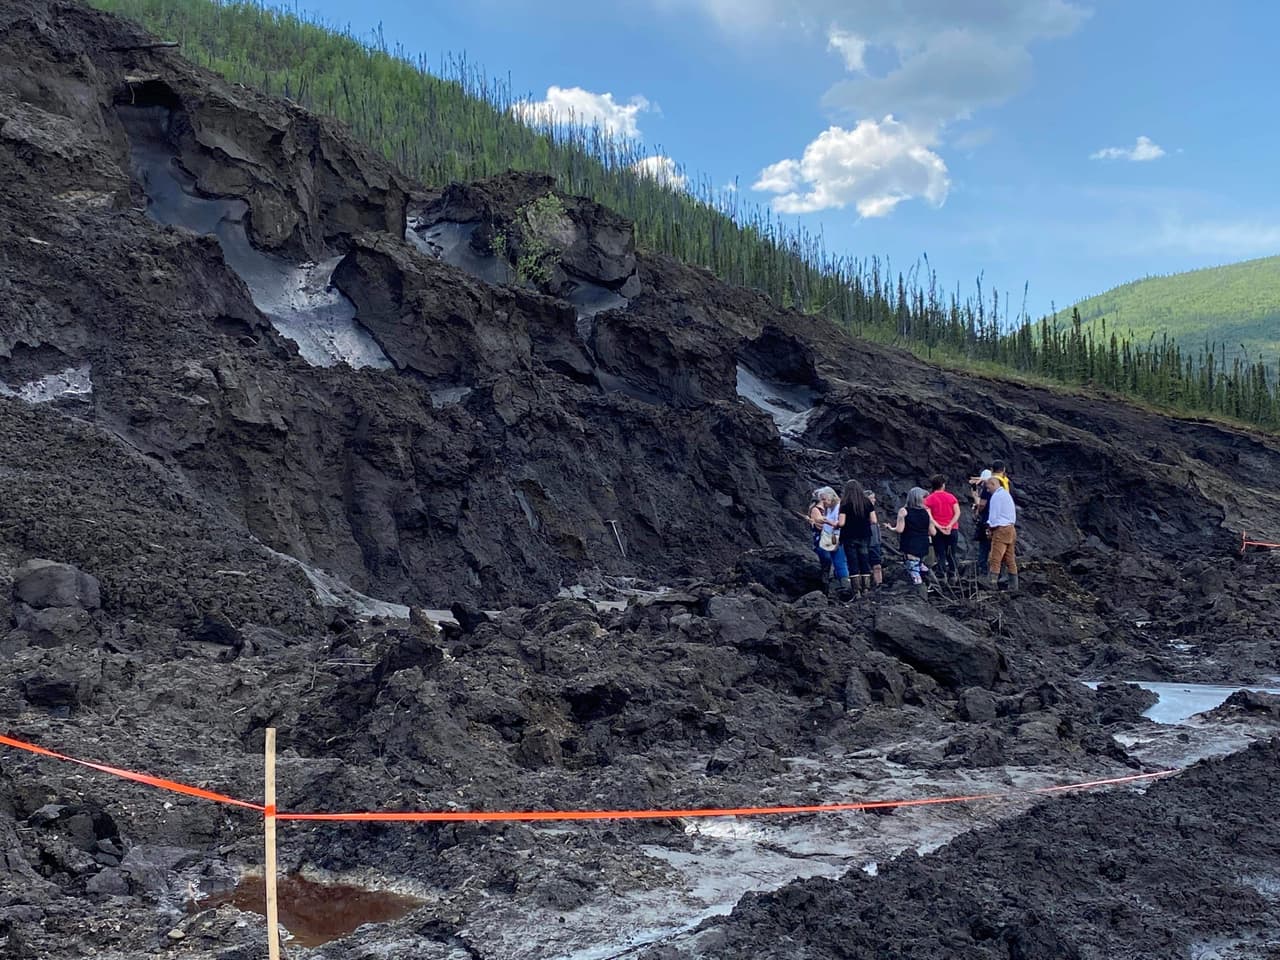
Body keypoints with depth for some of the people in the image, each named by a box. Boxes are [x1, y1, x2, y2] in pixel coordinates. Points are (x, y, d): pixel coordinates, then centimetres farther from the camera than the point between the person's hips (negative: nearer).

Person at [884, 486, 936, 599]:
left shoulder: (904, 511, -8)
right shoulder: (927, 512, 2)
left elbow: (899, 530, -14)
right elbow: (933, 533, 3)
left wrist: (890, 528, 6)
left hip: (910, 547, -4)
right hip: (923, 546, 5)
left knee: (914, 573, -4)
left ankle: (923, 596, -8)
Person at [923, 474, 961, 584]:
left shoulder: (929, 499, -2)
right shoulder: (951, 497, 3)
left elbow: (928, 516, -12)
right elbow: (957, 513, -7)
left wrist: (938, 527, -14)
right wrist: (950, 525, -13)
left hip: (938, 530, -1)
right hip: (952, 530, 1)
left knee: (940, 555, 4)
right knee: (951, 554, 13)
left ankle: (943, 576, -1)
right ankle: (953, 575, 9)